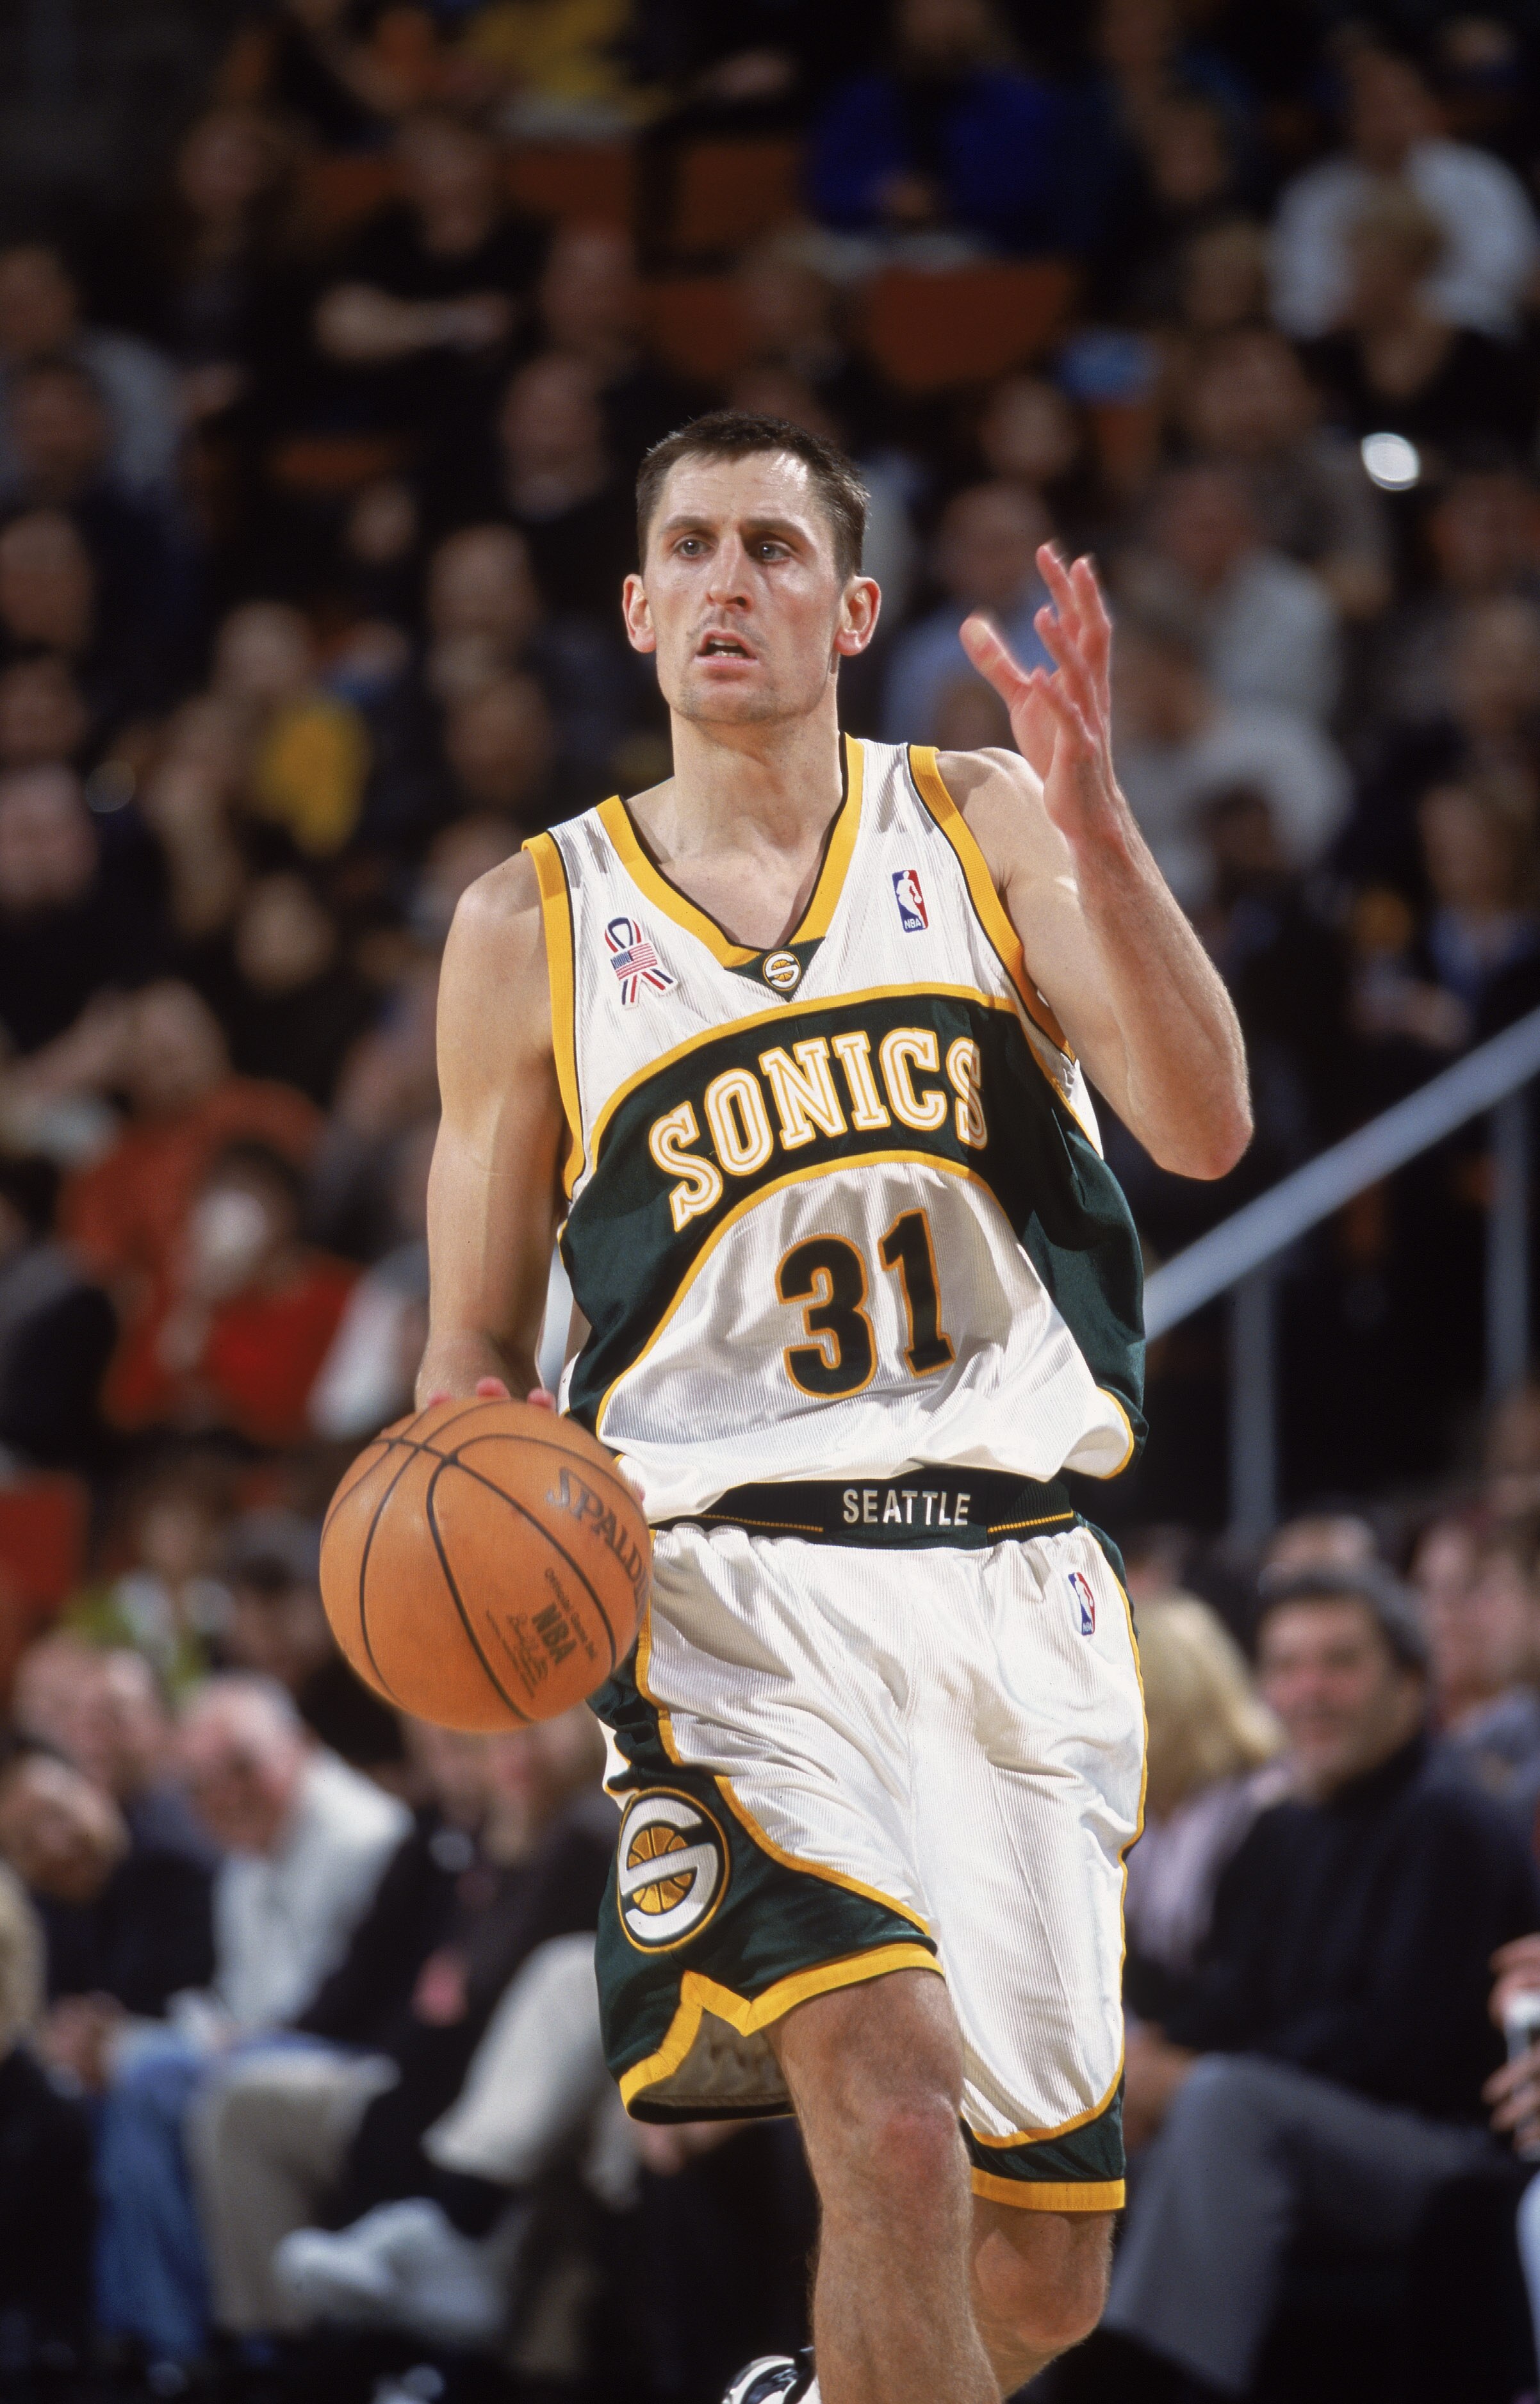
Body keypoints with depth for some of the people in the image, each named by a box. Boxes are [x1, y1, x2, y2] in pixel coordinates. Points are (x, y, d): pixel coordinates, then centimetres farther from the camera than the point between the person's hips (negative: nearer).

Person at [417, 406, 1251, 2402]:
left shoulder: (981, 828, 7)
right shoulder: (533, 927, 6)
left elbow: (1203, 1128, -8)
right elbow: (473, 1356, 13)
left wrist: (1091, 815, -20)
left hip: (1013, 1577, 3)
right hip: (739, 1580, -2)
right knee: (891, 2116, -28)